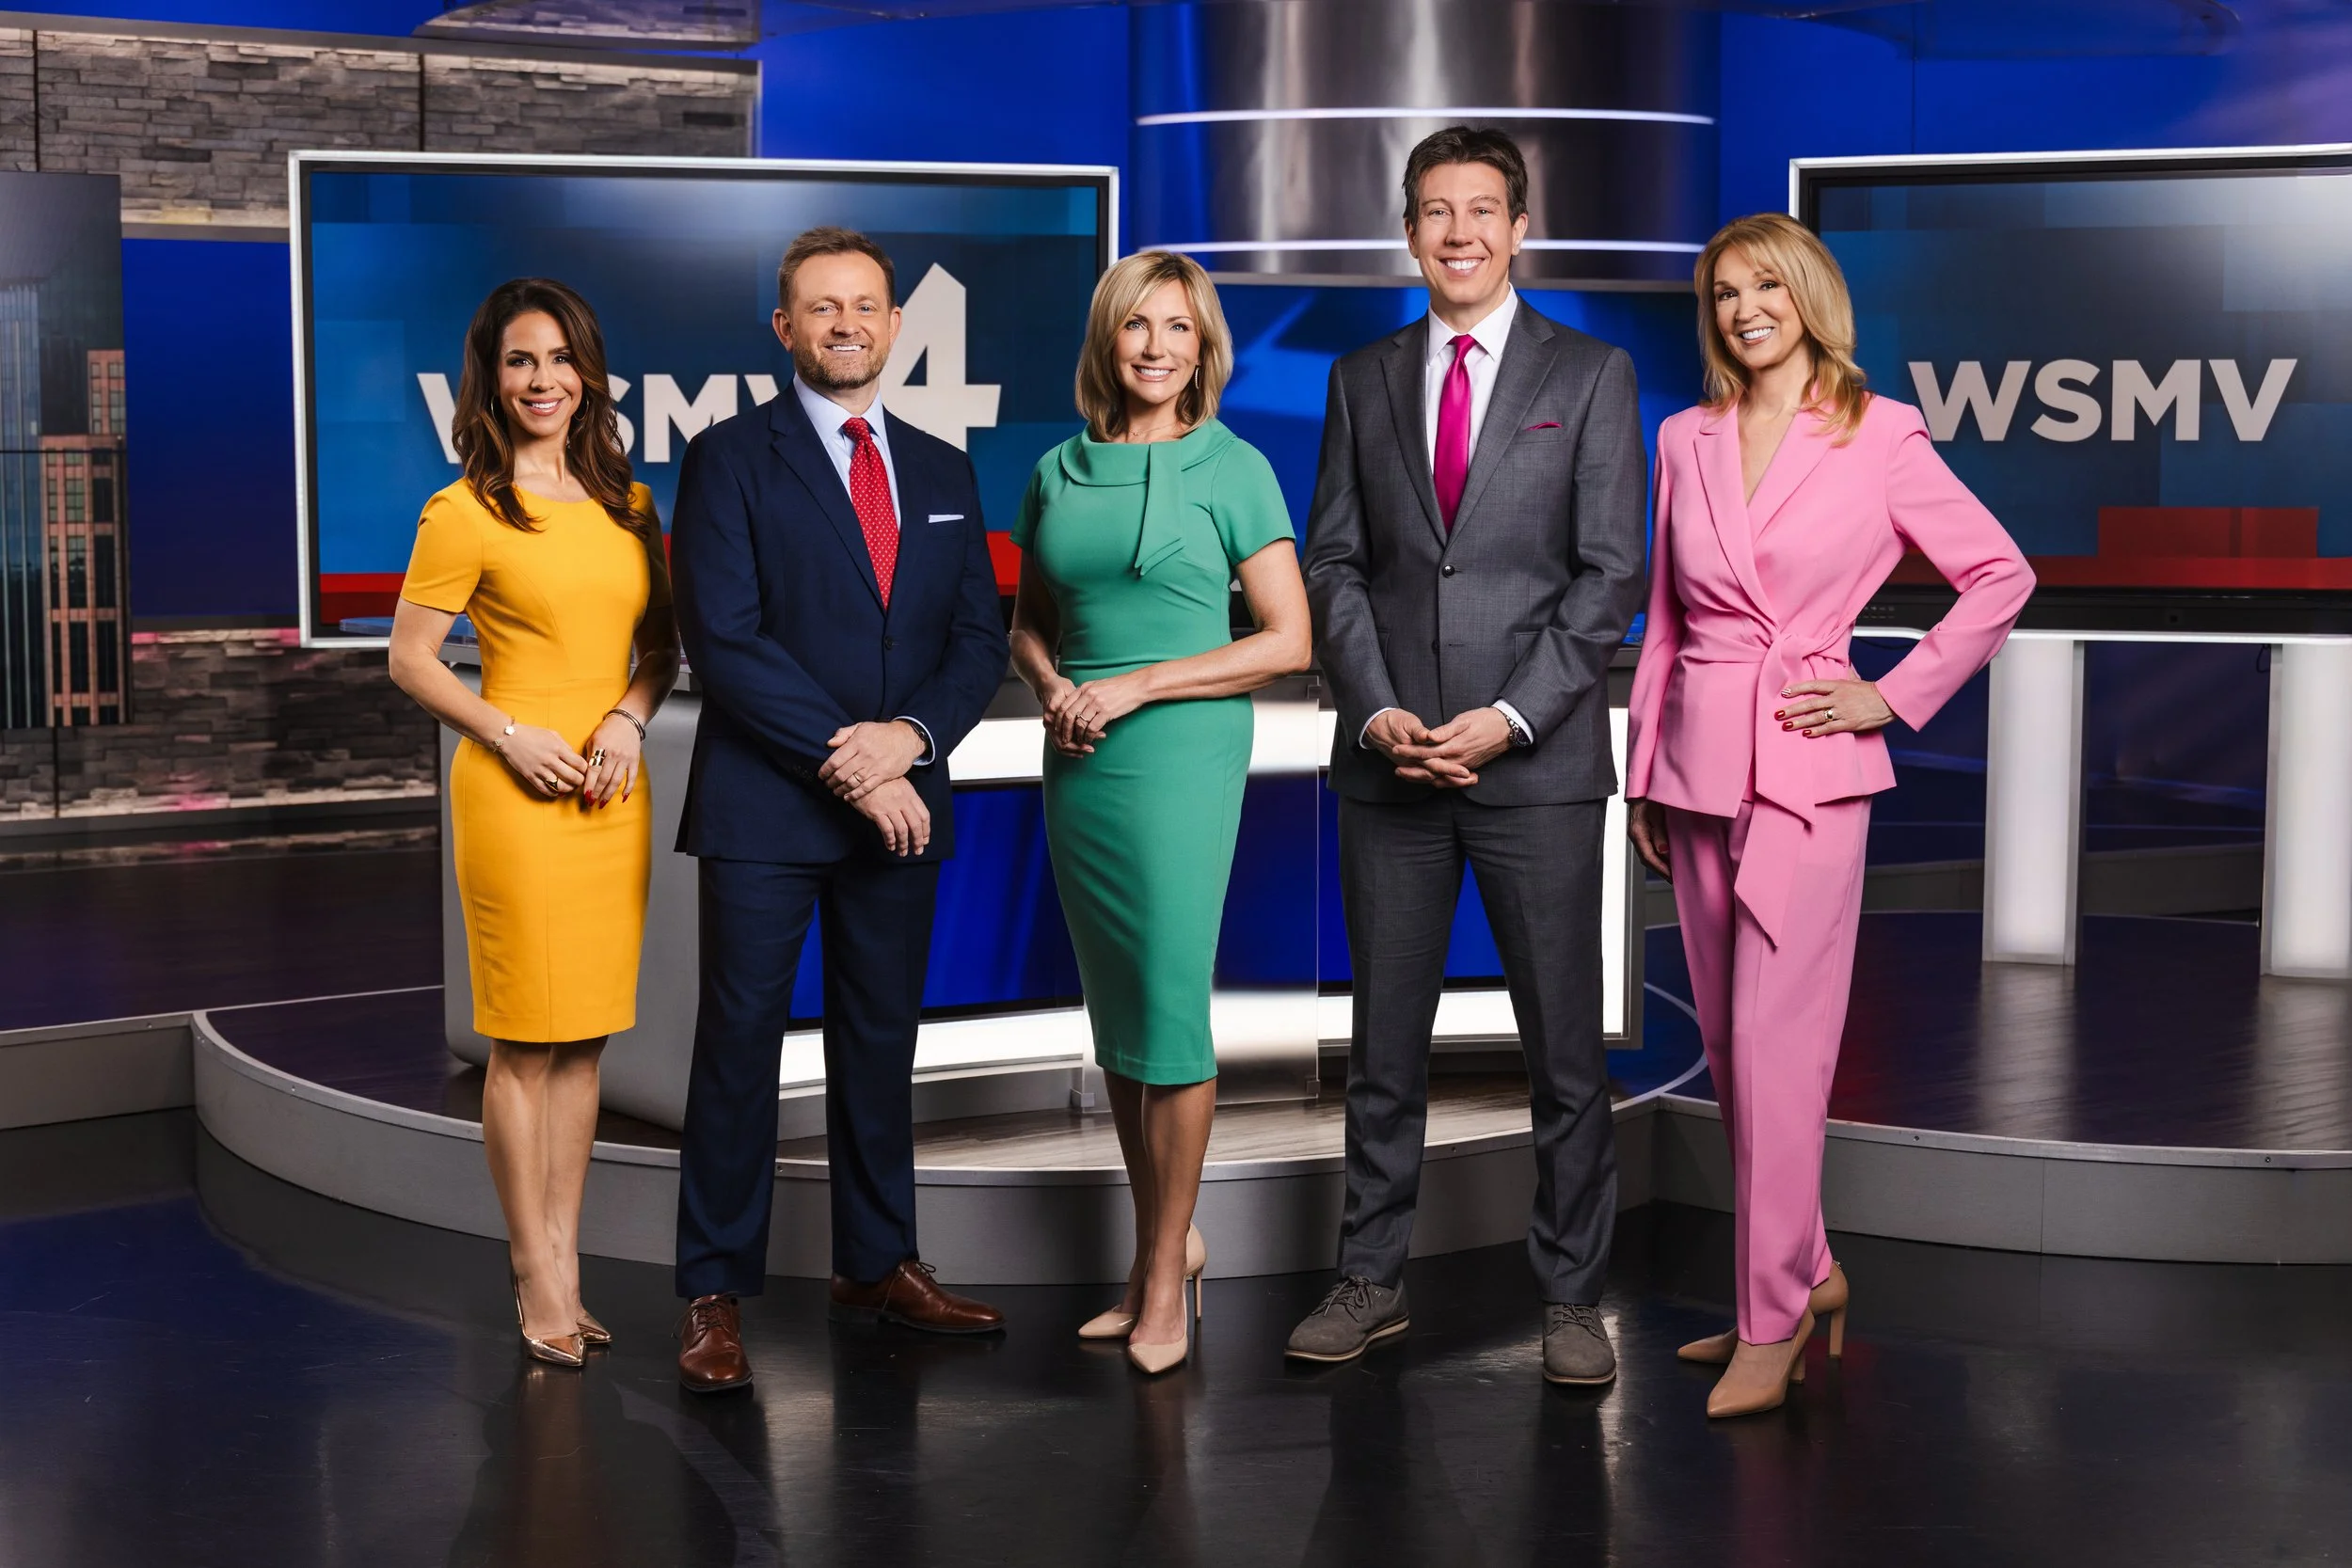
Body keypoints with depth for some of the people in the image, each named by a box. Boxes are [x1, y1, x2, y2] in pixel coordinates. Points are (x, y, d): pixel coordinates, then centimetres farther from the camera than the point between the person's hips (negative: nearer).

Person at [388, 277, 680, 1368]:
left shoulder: (626, 505, 10)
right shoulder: (467, 512, -5)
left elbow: (661, 642, 16)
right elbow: (411, 661, -4)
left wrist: (629, 717, -2)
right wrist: (511, 736, -14)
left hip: (614, 793, 5)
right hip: (516, 790, -5)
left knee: (585, 1037, 9)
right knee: (526, 1040, -1)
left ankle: (561, 1261, 17)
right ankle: (538, 1277, 7)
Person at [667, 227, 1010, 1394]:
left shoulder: (942, 473, 13)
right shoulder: (730, 459, -2)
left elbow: (978, 640, 10)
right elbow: (725, 639, -11)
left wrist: (911, 736, -10)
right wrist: (846, 762, -15)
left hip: (900, 802, 5)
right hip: (765, 809, -5)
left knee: (882, 1039, 12)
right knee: (741, 1043, -2)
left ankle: (878, 1265, 23)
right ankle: (714, 1296, 4)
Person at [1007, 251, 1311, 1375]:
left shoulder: (1231, 469, -2)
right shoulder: (1059, 470, 10)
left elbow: (1288, 641, -6)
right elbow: (1029, 620, 19)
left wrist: (1136, 686, -12)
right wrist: (1051, 686, -4)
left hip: (1182, 749, -5)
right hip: (1078, 763, 5)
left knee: (1168, 1000, -7)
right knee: (1113, 1014, 9)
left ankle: (1165, 1266, 4)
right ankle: (1163, 1242, 22)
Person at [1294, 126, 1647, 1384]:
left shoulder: (1590, 375, 3)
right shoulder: (1364, 380, 11)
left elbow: (1609, 574, -3)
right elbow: (1334, 563, 8)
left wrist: (1512, 717, -13)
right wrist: (1378, 711, -6)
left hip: (1536, 761, -3)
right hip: (1389, 760, 3)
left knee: (1564, 1044, 2)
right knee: (1384, 1041, 9)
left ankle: (1570, 1294, 12)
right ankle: (1370, 1278, 19)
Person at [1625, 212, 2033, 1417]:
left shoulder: (1881, 437, -4)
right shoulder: (1686, 440, 9)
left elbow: (2001, 575, 2)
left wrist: (1894, 697, -3)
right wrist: (1642, 777, 13)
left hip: (1808, 768, -5)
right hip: (1698, 762, 5)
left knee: (1776, 1041, -9)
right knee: (1730, 1043, 9)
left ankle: (1772, 1321, -2)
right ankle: (1807, 1274, 23)